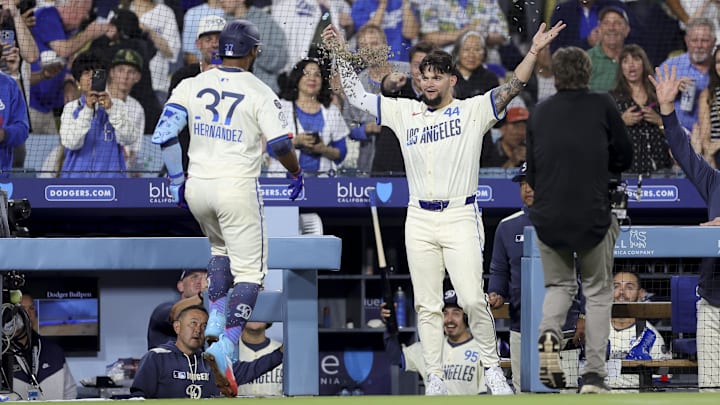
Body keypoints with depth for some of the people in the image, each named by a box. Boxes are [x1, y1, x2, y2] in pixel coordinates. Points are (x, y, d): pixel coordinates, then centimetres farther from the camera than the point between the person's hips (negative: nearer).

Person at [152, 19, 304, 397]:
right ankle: (226, 345, -19)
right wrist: (296, 174, 5)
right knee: (249, 272, 1)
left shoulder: (192, 85, 2)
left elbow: (164, 135, -4)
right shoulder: (259, 93, -8)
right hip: (237, 189, -5)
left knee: (222, 248, 32)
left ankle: (215, 319, 17)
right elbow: (282, 143, -15)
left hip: (197, 189, 5)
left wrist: (176, 179, 8)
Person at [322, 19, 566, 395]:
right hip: (419, 220, 4)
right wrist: (341, 54, 13)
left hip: (460, 217, -4)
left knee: (473, 300, -13)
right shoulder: (404, 112, 13)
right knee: (427, 306, 3)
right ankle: (434, 378, 6)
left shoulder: (472, 111, 3)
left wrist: (534, 51, -21)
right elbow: (357, 96, 19)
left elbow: (511, 88, -9)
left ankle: (492, 367, 2)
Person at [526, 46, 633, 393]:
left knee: (559, 285, 21)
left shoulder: (540, 113, 8)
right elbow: (624, 159, 6)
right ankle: (594, 373, 1)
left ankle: (549, 332, -11)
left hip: (547, 217, 2)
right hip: (594, 217, -2)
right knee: (598, 293, 12)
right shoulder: (603, 106, 0)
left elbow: (532, 173, 12)